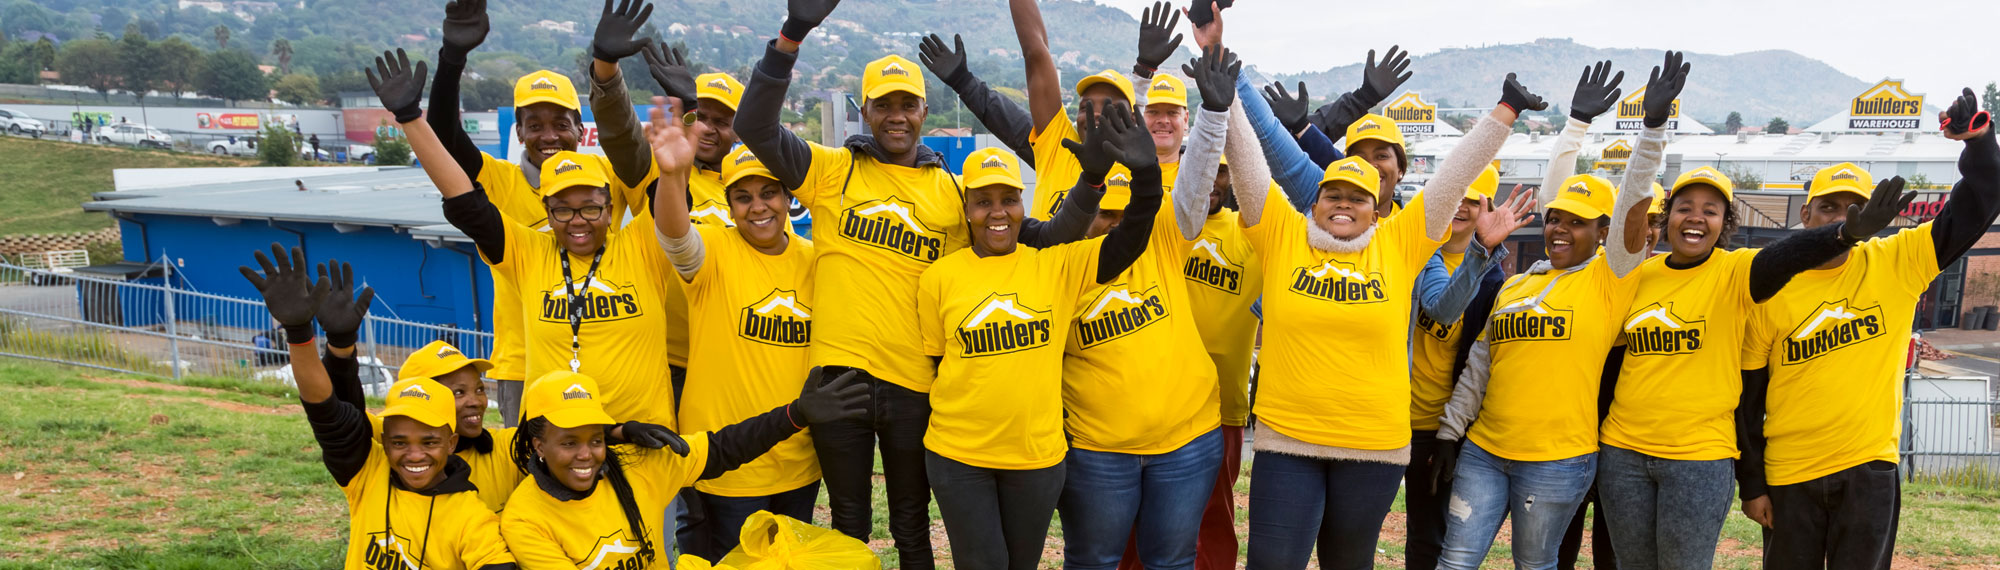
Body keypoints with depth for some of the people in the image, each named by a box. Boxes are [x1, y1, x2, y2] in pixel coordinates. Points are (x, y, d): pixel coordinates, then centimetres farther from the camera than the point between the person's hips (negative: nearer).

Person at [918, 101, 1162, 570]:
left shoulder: (1058, 266, -4)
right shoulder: (939, 278, -5)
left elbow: (1127, 243, -16)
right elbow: (928, 362, 4)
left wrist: (1145, 172, -31)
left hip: (1038, 454, 2)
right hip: (957, 456, -1)